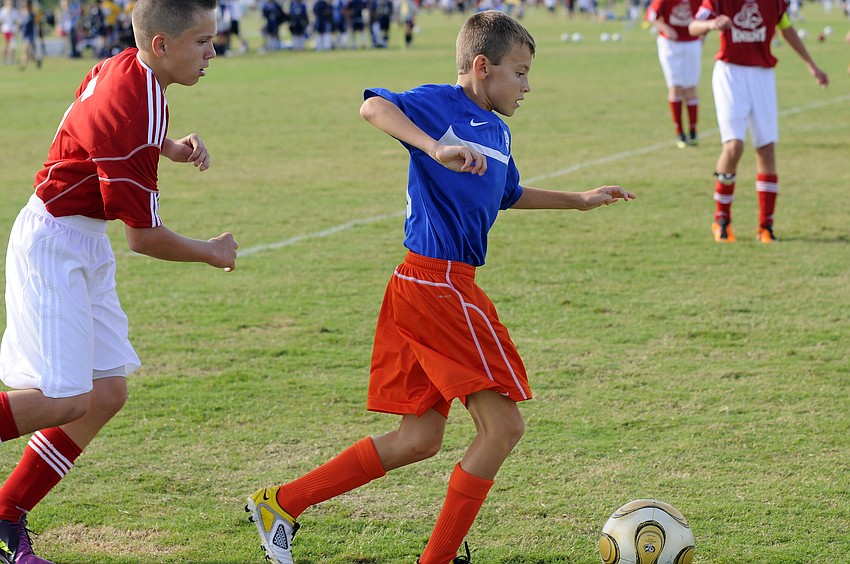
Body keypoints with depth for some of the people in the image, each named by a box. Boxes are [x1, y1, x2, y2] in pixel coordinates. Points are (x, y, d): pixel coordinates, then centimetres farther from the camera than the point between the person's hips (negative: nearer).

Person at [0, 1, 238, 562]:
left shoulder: (120, 67, 0)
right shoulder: (135, 123, -27)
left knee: (106, 394, 6)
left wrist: (172, 147, 8)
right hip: (55, 246, -10)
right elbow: (144, 237, -19)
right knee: (64, 399, -16)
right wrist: (212, 253, -1)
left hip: (84, 246, 10)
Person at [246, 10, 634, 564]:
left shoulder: (498, 132, 18)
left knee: (420, 439, 12)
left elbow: (509, 194, 37)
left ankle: (281, 502, 17)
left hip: (428, 289, 10)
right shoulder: (441, 103, -9)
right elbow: (375, 106, -28)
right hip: (437, 283, -10)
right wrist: (435, 149, -40)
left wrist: (579, 200, 40)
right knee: (503, 424, -6)